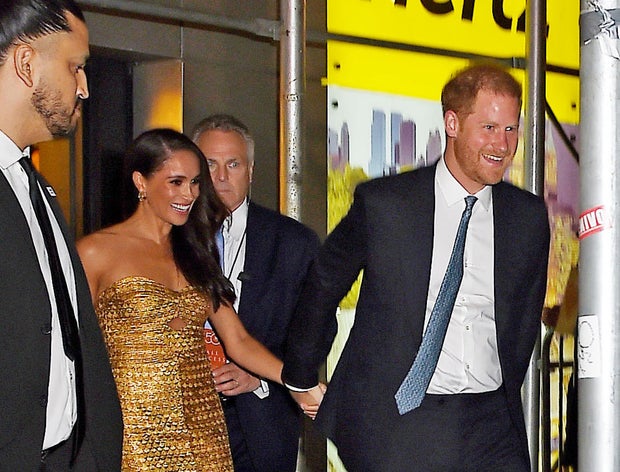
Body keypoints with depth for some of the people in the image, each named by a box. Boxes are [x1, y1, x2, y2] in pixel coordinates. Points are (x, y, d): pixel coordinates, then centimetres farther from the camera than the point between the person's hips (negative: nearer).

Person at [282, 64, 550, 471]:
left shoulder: (530, 216, 7)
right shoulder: (381, 204, -3)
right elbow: (322, 288, 9)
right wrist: (301, 381, 15)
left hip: (489, 425, 3)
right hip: (393, 422, -3)